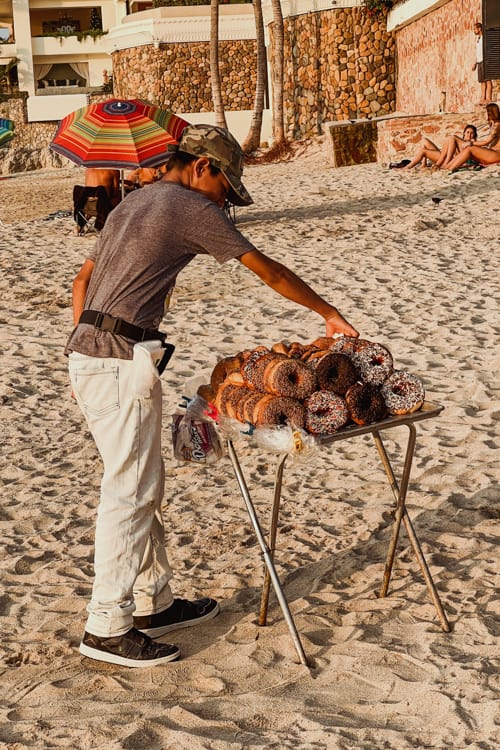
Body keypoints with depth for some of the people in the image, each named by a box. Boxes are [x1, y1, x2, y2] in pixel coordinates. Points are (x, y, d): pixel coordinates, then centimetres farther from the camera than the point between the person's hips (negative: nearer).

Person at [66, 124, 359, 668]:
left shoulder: (132, 204, 22)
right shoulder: (192, 207, -4)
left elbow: (82, 282, 22)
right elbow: (267, 270, 0)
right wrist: (329, 312, 10)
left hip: (85, 354, 9)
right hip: (122, 362, -9)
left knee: (142, 486, 15)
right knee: (128, 493, -4)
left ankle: (153, 603, 24)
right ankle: (107, 628, 2)